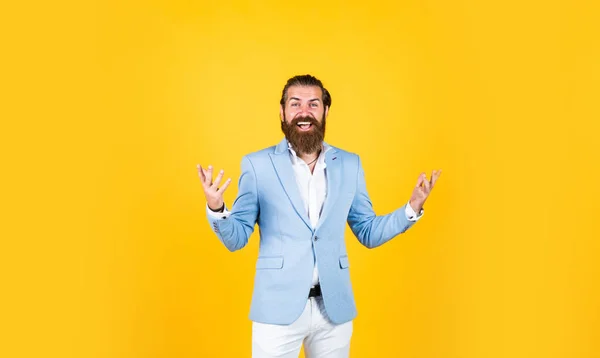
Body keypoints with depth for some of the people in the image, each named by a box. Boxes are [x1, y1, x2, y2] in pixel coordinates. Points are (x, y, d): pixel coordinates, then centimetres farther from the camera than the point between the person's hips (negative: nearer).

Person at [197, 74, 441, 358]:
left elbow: (368, 234, 9)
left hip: (334, 308, 3)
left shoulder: (350, 164, 3)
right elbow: (236, 239, -2)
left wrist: (413, 208, -5)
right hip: (278, 309, -2)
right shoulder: (258, 164, -4)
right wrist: (216, 208, -21)